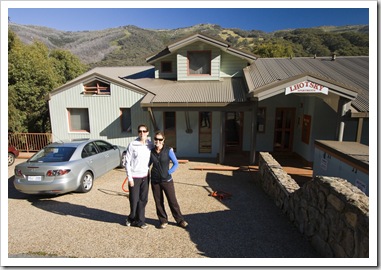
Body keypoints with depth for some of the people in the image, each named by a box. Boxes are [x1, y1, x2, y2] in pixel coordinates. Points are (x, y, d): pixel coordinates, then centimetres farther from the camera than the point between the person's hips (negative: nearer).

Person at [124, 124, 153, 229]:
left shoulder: (150, 145, 2)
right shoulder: (132, 145, -8)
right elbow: (127, 162, -6)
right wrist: (130, 178, -10)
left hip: (145, 176, 3)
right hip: (134, 177, -3)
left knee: (143, 200, 8)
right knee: (134, 200, 3)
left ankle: (140, 221, 24)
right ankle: (132, 218, 29)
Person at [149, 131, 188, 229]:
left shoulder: (168, 150, -9)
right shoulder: (151, 152, 0)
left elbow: (176, 163, -3)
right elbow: (148, 164, 16)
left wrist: (169, 172, -9)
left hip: (167, 180, -3)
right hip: (155, 181, 3)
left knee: (172, 201, 4)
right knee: (158, 202, 11)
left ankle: (180, 220, 20)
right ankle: (163, 221, 28)